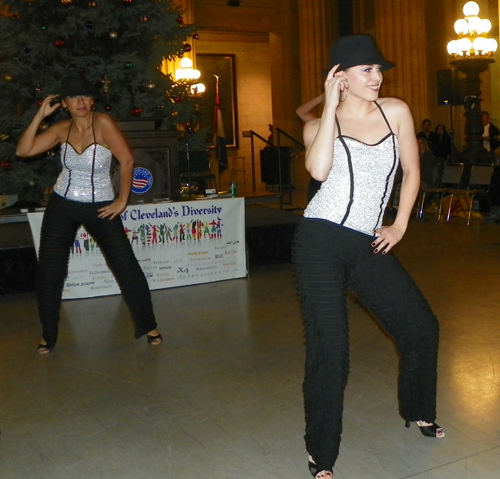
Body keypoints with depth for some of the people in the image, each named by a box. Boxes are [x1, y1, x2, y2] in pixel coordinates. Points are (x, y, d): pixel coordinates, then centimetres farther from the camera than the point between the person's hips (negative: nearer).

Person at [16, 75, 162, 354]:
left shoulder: (103, 123, -15)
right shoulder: (62, 129, -2)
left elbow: (127, 160, -16)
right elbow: (23, 151, -7)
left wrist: (122, 201, -13)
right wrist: (40, 116, -13)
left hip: (100, 207, -3)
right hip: (62, 206, 4)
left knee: (127, 266, -5)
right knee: (49, 270, 3)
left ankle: (148, 326, 12)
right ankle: (48, 336, 20)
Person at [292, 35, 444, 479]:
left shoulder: (395, 111, 8)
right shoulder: (320, 124, 0)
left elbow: (412, 172, 15)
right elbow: (319, 170, -22)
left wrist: (400, 226, 7)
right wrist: (331, 105, -13)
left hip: (368, 245, 4)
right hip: (322, 241, -4)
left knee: (422, 328, 10)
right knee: (329, 349, -5)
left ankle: (418, 410, 39)